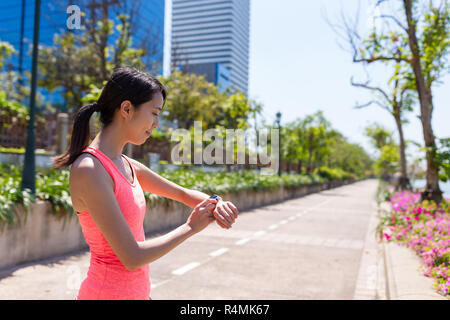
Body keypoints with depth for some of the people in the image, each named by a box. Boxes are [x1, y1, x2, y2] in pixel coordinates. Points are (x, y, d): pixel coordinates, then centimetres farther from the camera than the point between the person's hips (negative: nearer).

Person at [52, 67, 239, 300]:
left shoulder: (128, 166, 4)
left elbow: (183, 193, 14)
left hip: (135, 292, 8)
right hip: (106, 293, -8)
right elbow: (131, 257, -23)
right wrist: (191, 227, -12)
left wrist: (214, 203, -7)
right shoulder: (88, 170, -21)